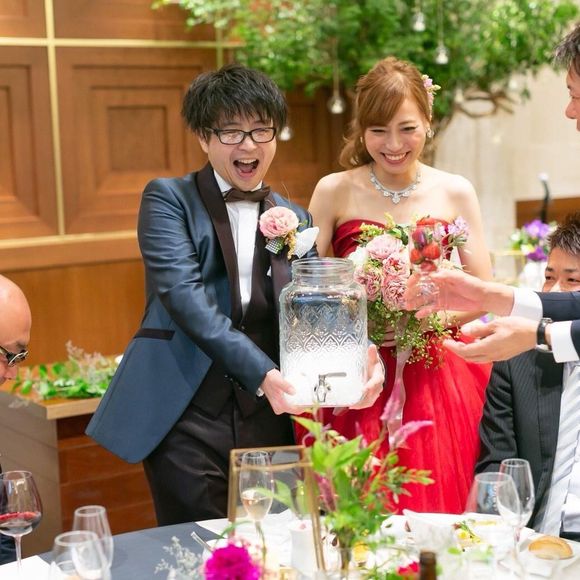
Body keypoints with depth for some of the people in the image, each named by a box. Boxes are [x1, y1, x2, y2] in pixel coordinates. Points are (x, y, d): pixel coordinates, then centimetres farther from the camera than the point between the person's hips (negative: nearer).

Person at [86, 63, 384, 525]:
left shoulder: (296, 220, 15)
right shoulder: (168, 199, 1)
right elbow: (183, 295, -13)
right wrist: (261, 373, -25)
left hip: (269, 418, 4)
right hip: (187, 417, -4)